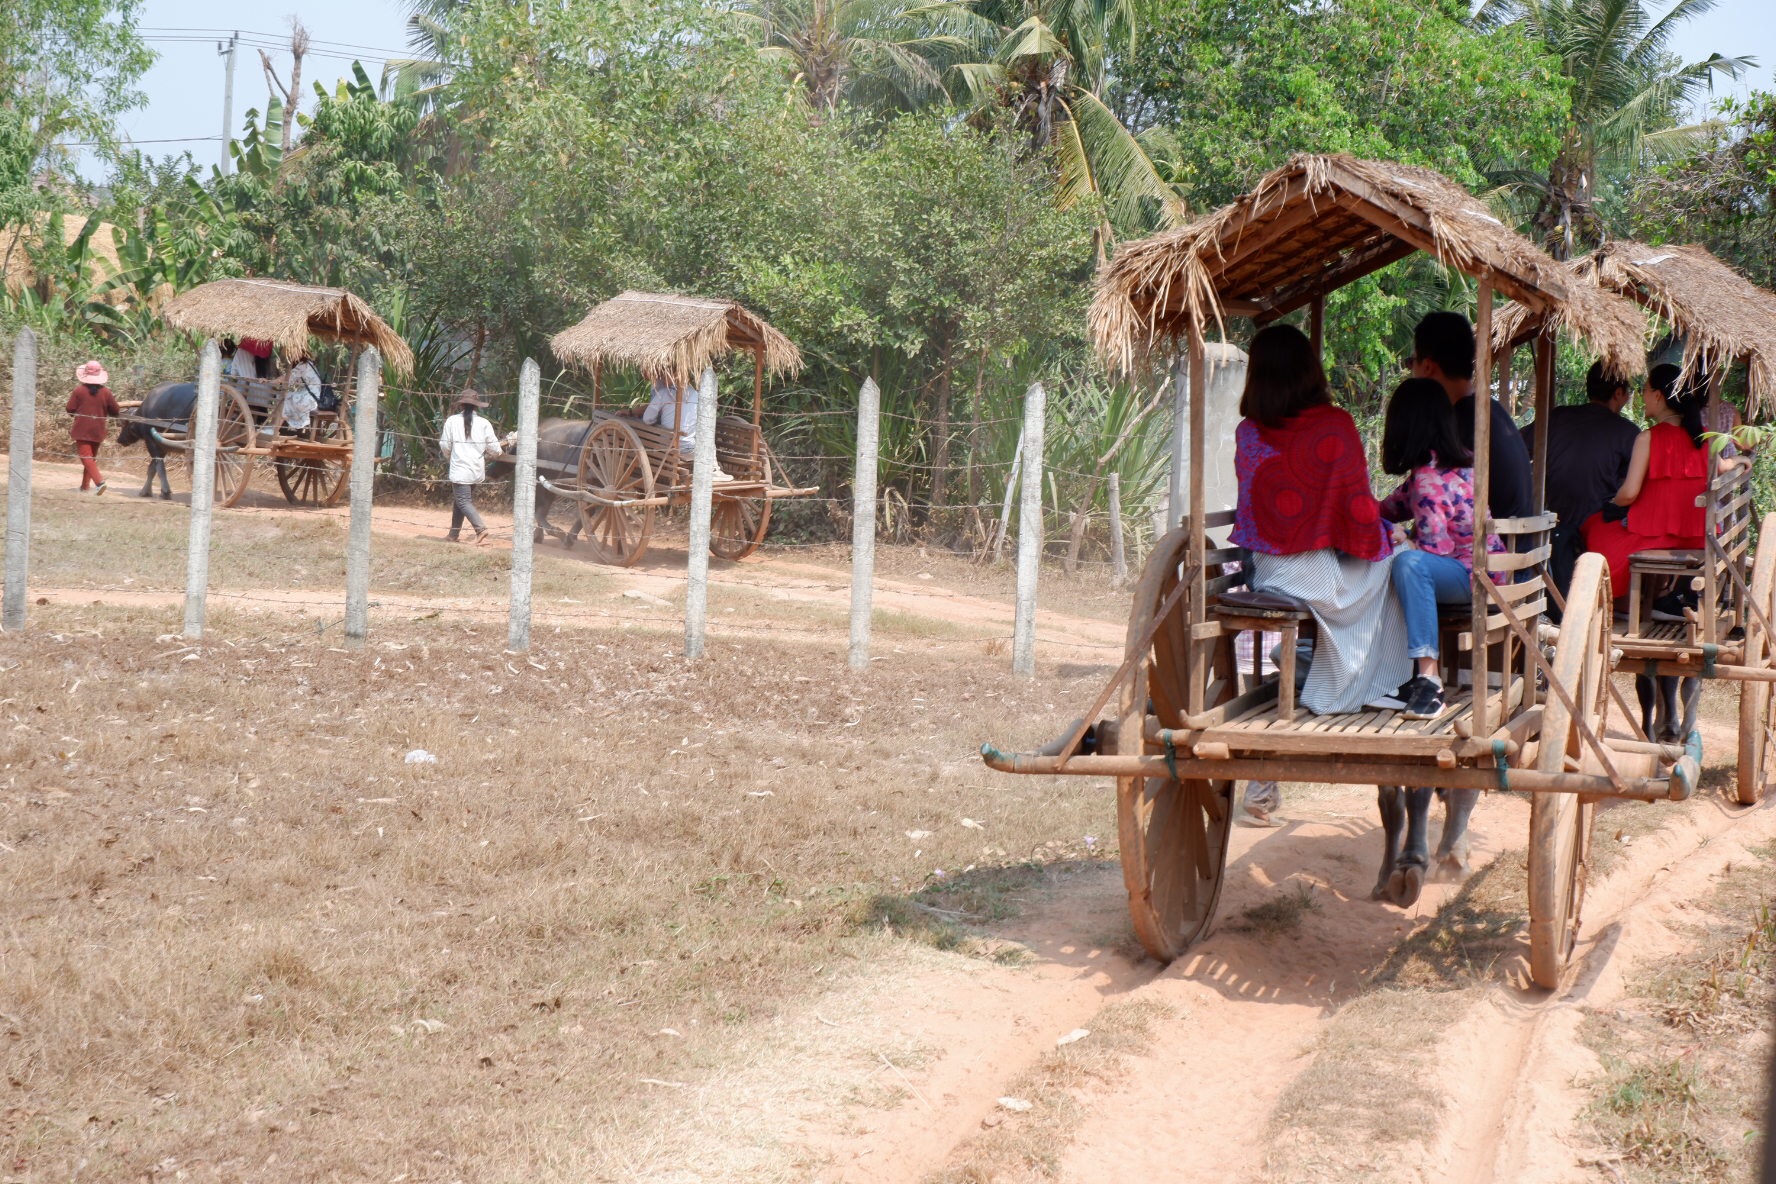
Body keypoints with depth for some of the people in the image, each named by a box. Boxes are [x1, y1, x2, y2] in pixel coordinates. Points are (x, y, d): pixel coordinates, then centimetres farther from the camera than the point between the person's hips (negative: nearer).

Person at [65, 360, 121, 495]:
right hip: (98, 431, 4)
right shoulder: (106, 392, -3)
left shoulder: (79, 391, -10)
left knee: (86, 457, -7)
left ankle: (99, 481, -27)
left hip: (82, 430, -4)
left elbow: (70, 410, -5)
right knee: (91, 457, 18)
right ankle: (85, 486, 23)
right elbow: (116, 412, 3)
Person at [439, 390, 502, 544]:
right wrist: (487, 455, 23)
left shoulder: (452, 421, -5)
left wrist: (449, 457, 23)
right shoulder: (484, 423, -1)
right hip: (478, 470, 4)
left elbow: (446, 446, 1)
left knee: (463, 501, -6)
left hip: (460, 469, -4)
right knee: (459, 498, 20)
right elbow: (494, 449, 0)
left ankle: (481, 528, -28)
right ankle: (454, 533, 25)